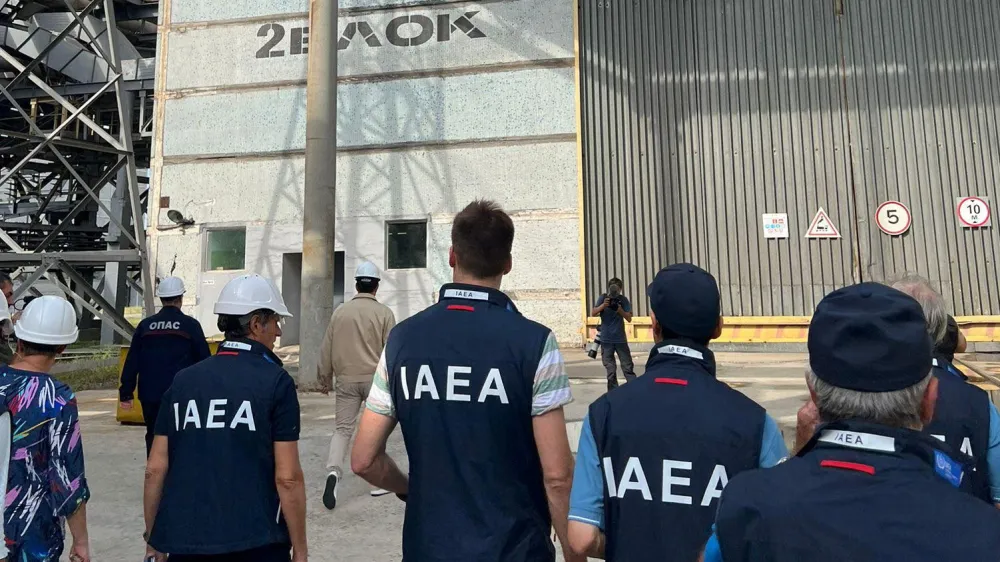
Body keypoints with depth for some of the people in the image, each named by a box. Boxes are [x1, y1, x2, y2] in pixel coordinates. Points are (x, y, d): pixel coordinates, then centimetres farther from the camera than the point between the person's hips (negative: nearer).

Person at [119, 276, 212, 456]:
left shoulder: (145, 325, 5)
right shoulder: (190, 325, -5)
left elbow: (131, 362, 5)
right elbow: (204, 360, -3)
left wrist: (126, 393, 11)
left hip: (150, 396, 4)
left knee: (154, 438, 15)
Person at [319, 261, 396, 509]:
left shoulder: (340, 311, 3)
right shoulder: (384, 313, -6)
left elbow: (327, 349, 8)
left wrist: (325, 377, 20)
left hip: (346, 379, 2)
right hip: (375, 379, -2)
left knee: (343, 428, 8)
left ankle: (334, 471, -15)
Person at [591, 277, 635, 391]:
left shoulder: (623, 299, -3)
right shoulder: (603, 297, -4)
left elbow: (629, 318, -6)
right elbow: (593, 313, -10)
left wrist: (620, 310, -24)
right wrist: (603, 305, -27)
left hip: (620, 339, 0)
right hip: (606, 339, 0)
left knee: (628, 367, -1)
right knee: (610, 370, 7)